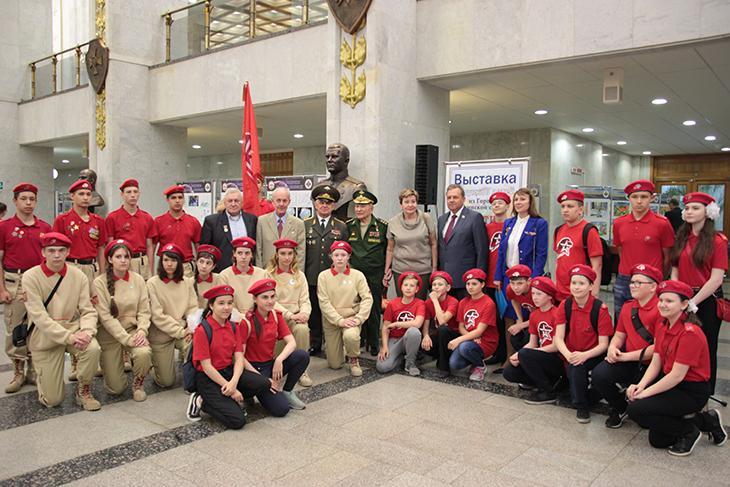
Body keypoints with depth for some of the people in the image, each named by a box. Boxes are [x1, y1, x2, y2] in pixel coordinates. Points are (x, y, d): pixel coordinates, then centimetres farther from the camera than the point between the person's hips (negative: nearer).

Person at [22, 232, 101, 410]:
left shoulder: (78, 275, -3)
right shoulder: (31, 277, -11)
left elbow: (88, 311, -4)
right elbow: (39, 317, -18)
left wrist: (86, 331, -26)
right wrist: (68, 337, -28)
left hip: (73, 328, 2)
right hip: (45, 337, -2)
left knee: (93, 348, -33)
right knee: (52, 400, -3)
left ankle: (83, 390, -3)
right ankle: (41, 374, 35)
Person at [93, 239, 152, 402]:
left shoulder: (138, 279, -1)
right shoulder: (100, 282, -10)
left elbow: (144, 311, -2)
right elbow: (105, 317, -14)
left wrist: (142, 331, -20)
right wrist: (126, 339, -20)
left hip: (134, 329, 2)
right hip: (110, 333, -2)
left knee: (144, 353, -33)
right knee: (116, 388, -5)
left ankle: (138, 383, 1)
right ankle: (110, 365, 31)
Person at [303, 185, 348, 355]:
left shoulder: (341, 227, 6)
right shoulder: (305, 225, 7)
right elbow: (300, 253, 7)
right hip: (311, 278, 1)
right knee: (313, 313, 9)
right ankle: (315, 344, 23)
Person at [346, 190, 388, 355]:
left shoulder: (382, 226, -2)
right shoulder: (349, 226, 5)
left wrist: (387, 271, 1)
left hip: (375, 276, -2)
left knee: (374, 310, 4)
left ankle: (374, 344, 18)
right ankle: (358, 340, 21)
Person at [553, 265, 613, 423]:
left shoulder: (600, 308, -14)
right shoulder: (565, 306, -4)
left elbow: (603, 344, -13)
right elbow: (558, 338, -9)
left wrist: (584, 355, -30)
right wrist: (568, 354, -29)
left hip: (593, 355, -2)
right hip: (571, 355, 2)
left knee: (577, 367, -29)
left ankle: (582, 405, 1)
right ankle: (581, 404, -2)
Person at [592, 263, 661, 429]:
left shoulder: (661, 309, -14)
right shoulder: (627, 307, 10)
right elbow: (619, 336, 18)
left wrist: (627, 356, -15)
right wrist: (612, 348, -5)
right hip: (628, 363, 6)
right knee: (598, 374, -16)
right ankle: (620, 408, 12)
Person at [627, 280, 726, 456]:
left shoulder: (690, 333, -22)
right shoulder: (662, 326, 4)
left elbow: (677, 375, -23)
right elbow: (655, 364, 3)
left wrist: (645, 392, -19)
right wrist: (640, 386, -12)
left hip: (693, 392, -8)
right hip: (671, 383, 8)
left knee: (636, 409, -18)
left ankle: (689, 431, 2)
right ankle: (706, 421, 15)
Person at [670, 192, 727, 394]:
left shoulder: (717, 241, -8)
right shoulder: (682, 238, 9)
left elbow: (716, 279, -13)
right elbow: (675, 272, 8)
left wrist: (692, 303, -15)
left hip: (707, 301, -5)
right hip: (684, 300, 5)